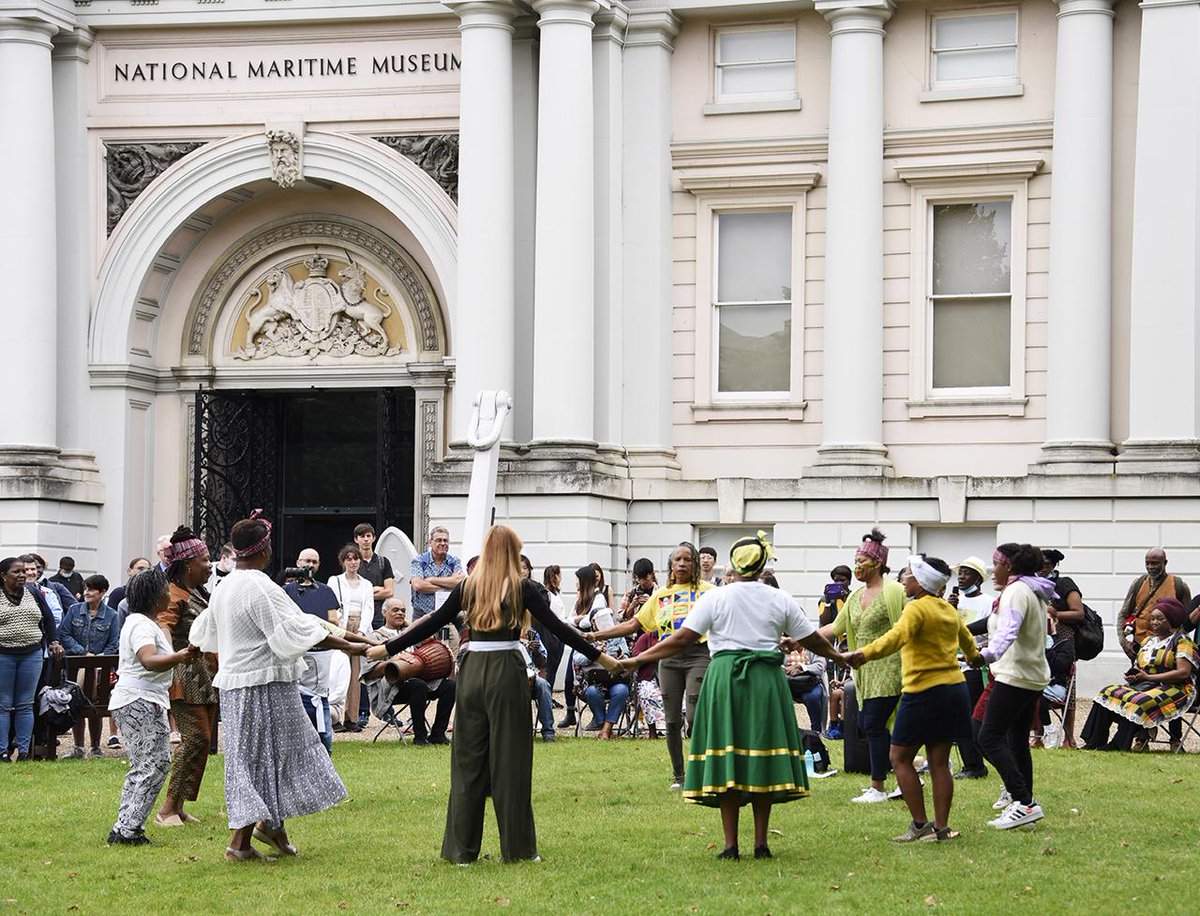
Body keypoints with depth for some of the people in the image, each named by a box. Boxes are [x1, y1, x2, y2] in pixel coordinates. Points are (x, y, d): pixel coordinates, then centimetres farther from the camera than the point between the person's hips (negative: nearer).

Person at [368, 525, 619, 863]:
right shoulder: (520, 588, -2)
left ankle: (461, 848, 9)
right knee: (510, 759, 3)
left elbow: (432, 624, 7)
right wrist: (599, 657, 4)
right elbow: (557, 627, -2)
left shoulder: (468, 588, 6)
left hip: (472, 671, 3)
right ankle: (516, 847, 6)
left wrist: (387, 649, 16)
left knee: (468, 759, 8)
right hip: (508, 673, -3)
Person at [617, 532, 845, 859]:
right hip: (767, 680, 2)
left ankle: (730, 844, -1)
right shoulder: (780, 599, 6)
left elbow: (682, 639, -6)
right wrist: (840, 657, 31)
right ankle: (761, 843, 8)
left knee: (726, 760, 1)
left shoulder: (714, 598, -1)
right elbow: (812, 640, 12)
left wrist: (637, 660, -2)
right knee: (762, 755, 7)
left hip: (725, 679, -2)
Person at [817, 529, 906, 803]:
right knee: (865, 725, 8)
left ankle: (877, 788, -1)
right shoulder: (856, 595, 14)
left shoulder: (893, 592, -10)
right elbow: (836, 628, 18)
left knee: (874, 725, -8)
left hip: (887, 669, -8)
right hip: (865, 672, 8)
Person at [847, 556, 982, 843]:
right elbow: (967, 641, 31)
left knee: (900, 757, 3)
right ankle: (941, 827, 9)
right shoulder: (949, 609, 12)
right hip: (955, 687, 8)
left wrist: (865, 653, -48)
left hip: (924, 692, -8)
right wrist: (975, 656, 55)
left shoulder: (917, 608, -13)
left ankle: (920, 824, 0)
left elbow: (897, 636, -34)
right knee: (939, 761, 10)